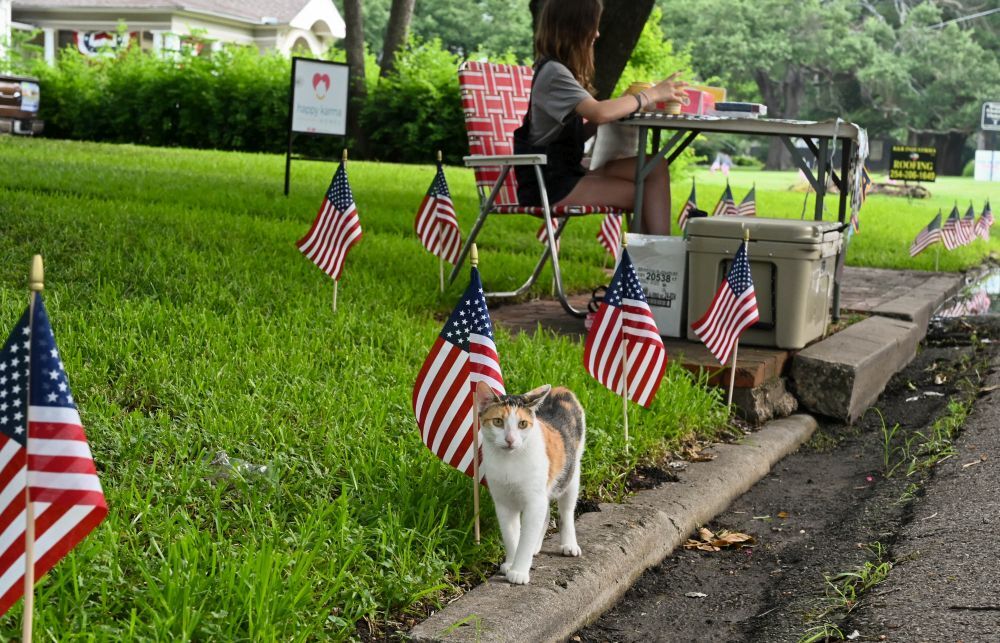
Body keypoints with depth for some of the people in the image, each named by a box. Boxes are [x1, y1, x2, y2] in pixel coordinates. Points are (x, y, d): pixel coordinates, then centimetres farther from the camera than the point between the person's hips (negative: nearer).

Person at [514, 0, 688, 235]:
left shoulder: (561, 70, 17)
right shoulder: (552, 72, -14)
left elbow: (580, 134, 13)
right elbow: (599, 112, -27)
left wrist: (619, 106, 0)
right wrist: (652, 94, -15)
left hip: (569, 171, 8)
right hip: (549, 184, -8)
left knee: (655, 168, -10)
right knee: (647, 197, -13)